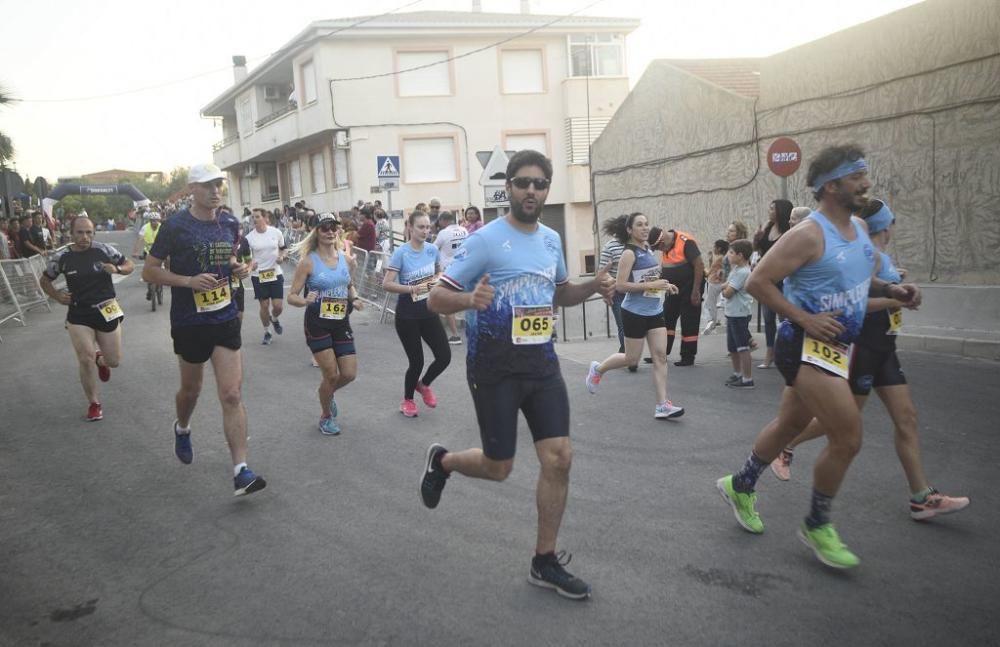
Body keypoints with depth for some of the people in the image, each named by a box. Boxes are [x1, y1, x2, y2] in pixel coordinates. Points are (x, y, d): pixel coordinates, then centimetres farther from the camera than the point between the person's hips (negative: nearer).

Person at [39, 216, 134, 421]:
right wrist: (57, 296, -5)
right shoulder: (61, 257, -6)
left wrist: (116, 269, -18)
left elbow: (130, 266, 2)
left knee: (114, 361, 7)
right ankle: (93, 403, 12)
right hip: (79, 315, 0)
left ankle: (100, 360, 47)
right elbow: (44, 280, 10)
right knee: (86, 359, -9)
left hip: (107, 311, 1)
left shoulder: (104, 250, -9)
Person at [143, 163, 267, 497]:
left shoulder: (231, 223, 3)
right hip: (189, 322, -2)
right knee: (191, 389, 17)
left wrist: (239, 269, -2)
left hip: (226, 319, 2)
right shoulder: (175, 226, -10)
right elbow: (149, 271, -7)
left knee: (231, 395, -6)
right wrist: (189, 280, -21)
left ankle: (241, 472, -6)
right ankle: (182, 429, 52)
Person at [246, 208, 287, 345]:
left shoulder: (276, 232, -5)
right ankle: (267, 332, 23)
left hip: (275, 274, 0)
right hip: (258, 275, 0)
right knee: (264, 305, 3)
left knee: (278, 306, -3)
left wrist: (281, 257, -9)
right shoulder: (249, 237, -7)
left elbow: (283, 248, 11)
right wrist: (250, 264, -22)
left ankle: (274, 319, 33)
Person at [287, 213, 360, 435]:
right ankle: (326, 417, 22)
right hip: (317, 324, -5)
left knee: (349, 374, 2)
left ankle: (327, 392, 37)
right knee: (331, 374, -5)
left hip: (341, 323, 5)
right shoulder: (308, 262, -11)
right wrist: (305, 301, -31)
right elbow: (292, 296, -10)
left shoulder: (347, 260, 3)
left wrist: (354, 300, 3)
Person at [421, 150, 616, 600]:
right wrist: (471, 299, -34)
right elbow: (436, 298, -11)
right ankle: (442, 461, 38)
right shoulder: (485, 239, -11)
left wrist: (593, 287, 3)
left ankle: (545, 562, 16)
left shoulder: (552, 239, 9)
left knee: (559, 458, 0)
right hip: (495, 365, -5)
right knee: (498, 468, 3)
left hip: (541, 361, 6)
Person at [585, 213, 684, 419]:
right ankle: (597, 369, 33)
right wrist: (651, 285, -25)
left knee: (660, 356, -1)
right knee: (632, 359, 6)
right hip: (635, 313, -7)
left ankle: (662, 405, 1)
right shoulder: (630, 253, -15)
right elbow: (620, 285, -22)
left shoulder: (648, 249, 8)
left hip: (655, 311, 7)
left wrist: (663, 285, 7)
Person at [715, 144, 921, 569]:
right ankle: (817, 526, 10)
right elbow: (758, 282, -20)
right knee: (848, 437, -10)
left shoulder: (858, 229, 9)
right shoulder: (808, 235, -19)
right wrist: (804, 319, -23)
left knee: (790, 425, 20)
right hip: (806, 347, -9)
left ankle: (740, 487, 40)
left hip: (833, 346, 9)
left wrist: (890, 290, 5)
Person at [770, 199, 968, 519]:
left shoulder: (881, 257, 11)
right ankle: (785, 447, 25)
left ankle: (922, 498, 8)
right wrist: (894, 299, -23)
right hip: (862, 346, -9)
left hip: (882, 349, 9)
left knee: (906, 418, 5)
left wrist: (894, 283, 30)